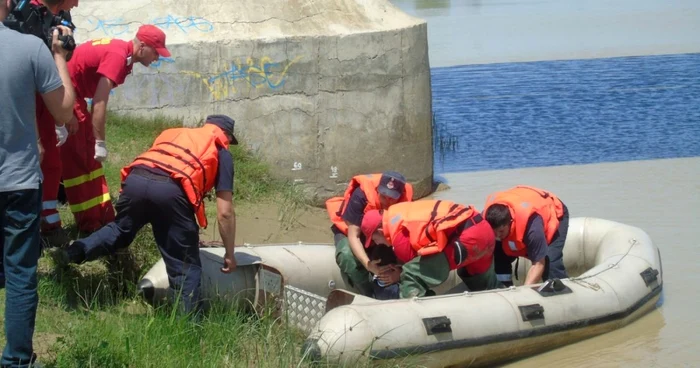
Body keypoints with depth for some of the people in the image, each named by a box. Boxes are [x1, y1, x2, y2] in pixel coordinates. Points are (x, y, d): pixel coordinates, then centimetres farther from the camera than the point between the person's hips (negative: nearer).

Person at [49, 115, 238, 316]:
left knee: (121, 229, 31)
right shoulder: (221, 152, 25)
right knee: (185, 265, 8)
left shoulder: (173, 133, 38)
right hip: (171, 189, -4)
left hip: (136, 180, 4)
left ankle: (71, 253, 20)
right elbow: (225, 212, 18)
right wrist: (230, 254, 27)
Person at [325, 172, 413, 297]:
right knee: (347, 255, -35)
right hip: (351, 229, -2)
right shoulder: (361, 195, -36)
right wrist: (367, 264, -47)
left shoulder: (406, 199, -27)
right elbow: (353, 235, -32)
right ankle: (371, 297, -22)